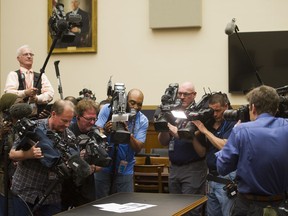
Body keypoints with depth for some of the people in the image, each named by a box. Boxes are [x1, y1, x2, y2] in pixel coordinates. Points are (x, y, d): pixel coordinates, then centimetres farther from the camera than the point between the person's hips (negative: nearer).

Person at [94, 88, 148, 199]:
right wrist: (105, 131, -31)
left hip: (124, 169, 1)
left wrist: (129, 134, -26)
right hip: (103, 165, -1)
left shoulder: (142, 121, -2)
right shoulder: (108, 109, -6)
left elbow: (138, 148, -8)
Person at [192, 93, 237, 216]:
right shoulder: (209, 124, 9)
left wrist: (204, 130, -16)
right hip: (212, 178, 7)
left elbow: (224, 146, -21)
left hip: (227, 179, -7)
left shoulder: (232, 124, -8)